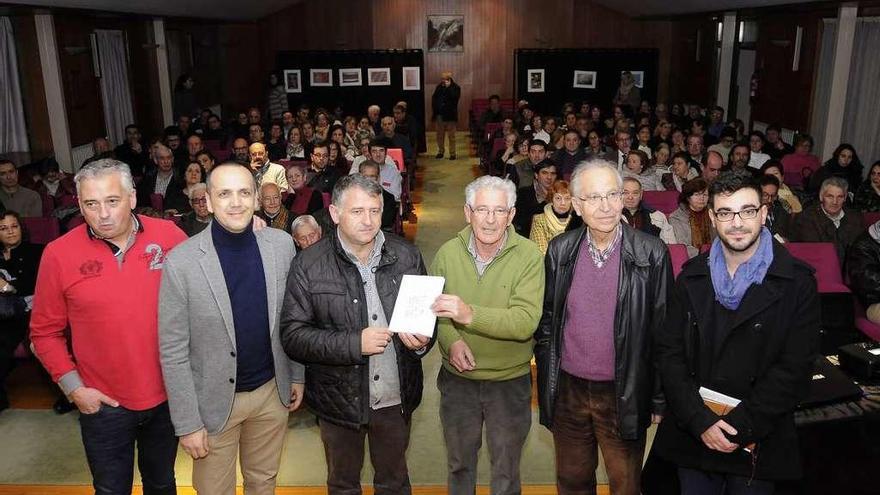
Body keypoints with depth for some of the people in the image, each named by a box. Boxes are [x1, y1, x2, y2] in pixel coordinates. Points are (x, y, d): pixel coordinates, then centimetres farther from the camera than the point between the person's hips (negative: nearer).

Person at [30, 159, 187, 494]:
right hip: (103, 404, -1)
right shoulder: (58, 254, -10)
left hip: (168, 395, 1)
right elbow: (45, 332, -1)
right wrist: (73, 387, -6)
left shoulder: (170, 236, -10)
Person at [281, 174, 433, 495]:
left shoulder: (407, 256, -4)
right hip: (339, 398, -2)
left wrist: (422, 340, -15)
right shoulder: (308, 265, -13)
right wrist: (354, 343, -25)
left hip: (396, 397, 2)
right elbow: (293, 336, -15)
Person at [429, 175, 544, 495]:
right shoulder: (448, 253, -8)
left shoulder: (529, 256, -17)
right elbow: (433, 307, 0)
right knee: (459, 464, 25)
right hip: (457, 378, 2)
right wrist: (452, 340, -20)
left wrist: (469, 314, -39)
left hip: (510, 382, -2)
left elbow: (526, 322, -26)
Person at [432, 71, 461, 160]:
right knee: (440, 135, 10)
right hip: (440, 115, 5)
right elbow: (434, 98, 16)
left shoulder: (455, 87, -4)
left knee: (451, 136, -1)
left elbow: (454, 97, -22)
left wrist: (448, 87, -20)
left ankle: (452, 153, 5)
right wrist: (435, 109, 5)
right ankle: (440, 151, 22)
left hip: (450, 116, -5)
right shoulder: (439, 87, 10)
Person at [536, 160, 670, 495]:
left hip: (624, 395, -2)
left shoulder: (651, 254, -11)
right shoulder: (560, 250, -2)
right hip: (568, 390, 3)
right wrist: (547, 376, 5)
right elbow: (547, 317, 6)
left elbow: (662, 330, -6)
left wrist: (659, 399, -4)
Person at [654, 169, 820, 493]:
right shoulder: (691, 277, 1)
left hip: (759, 442, -2)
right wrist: (701, 421, -13)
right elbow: (669, 353, -3)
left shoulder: (797, 281, -7)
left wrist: (740, 426, -16)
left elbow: (795, 368, -11)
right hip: (692, 438, 2)